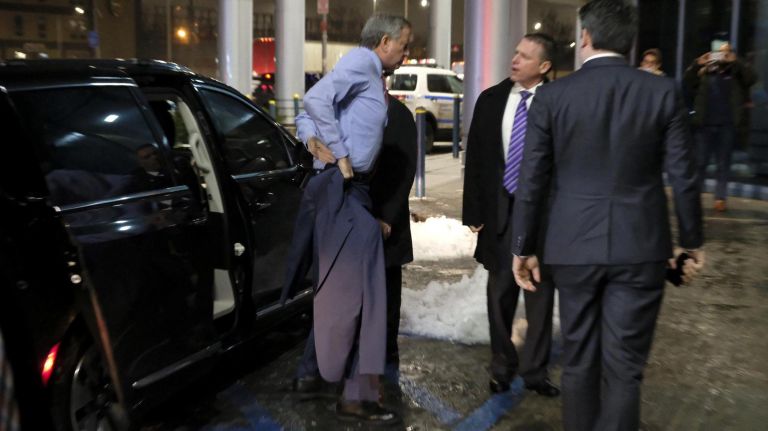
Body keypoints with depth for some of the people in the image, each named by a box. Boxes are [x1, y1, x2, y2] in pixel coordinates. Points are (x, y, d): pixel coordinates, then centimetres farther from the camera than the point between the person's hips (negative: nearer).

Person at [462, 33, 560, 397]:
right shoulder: (490, 100, 3)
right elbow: (475, 157, 4)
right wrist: (474, 210, -1)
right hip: (500, 208, 3)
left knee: (539, 293, 8)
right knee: (500, 292, 12)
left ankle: (535, 370, 23)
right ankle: (502, 366, 29)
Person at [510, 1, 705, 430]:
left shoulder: (553, 94, -4)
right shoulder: (663, 91, -3)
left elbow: (532, 180, -3)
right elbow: (684, 176, 0)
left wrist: (524, 247, 6)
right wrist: (692, 239, 14)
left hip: (574, 246, 1)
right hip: (639, 247, 0)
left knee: (579, 360, 15)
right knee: (623, 367, 6)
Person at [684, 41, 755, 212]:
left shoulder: (736, 73, 7)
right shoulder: (704, 72, 8)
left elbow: (751, 78, -11)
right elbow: (687, 83, -7)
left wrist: (735, 61, -17)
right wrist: (697, 64, -19)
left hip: (727, 125, 0)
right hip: (705, 124, 0)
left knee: (723, 163, 5)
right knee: (700, 162, 4)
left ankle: (720, 198, 9)